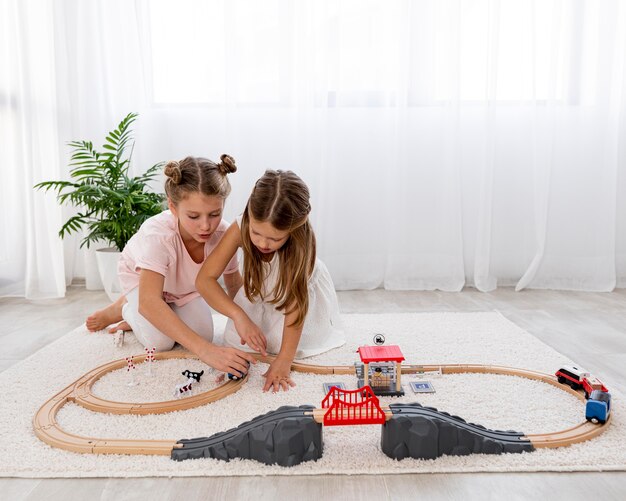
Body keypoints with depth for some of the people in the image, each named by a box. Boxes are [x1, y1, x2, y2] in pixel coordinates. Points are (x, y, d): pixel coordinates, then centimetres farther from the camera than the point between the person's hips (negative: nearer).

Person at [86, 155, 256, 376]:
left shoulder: (223, 233, -32)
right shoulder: (157, 233, -44)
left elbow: (234, 284, -12)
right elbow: (149, 302, -55)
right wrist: (205, 349, -63)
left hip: (184, 285, 4)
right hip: (142, 279, -4)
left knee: (203, 336, -14)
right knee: (159, 342, -22)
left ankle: (136, 320, 14)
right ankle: (123, 308, 12)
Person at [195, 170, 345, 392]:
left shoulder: (301, 241, -39)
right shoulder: (241, 228, -35)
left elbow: (296, 299, -36)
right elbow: (204, 279, -33)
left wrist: (284, 359, -40)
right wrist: (239, 315, -46)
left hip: (302, 288, -2)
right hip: (260, 290, 2)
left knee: (296, 343, -17)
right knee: (238, 341, -6)